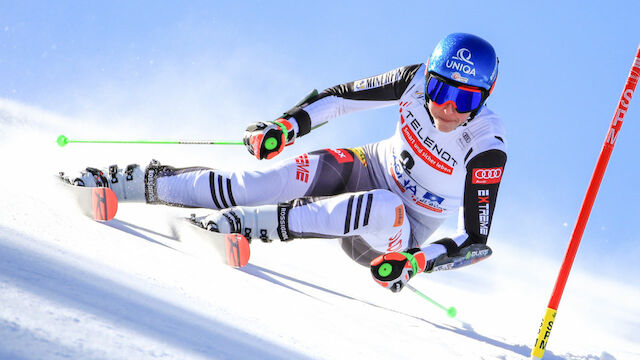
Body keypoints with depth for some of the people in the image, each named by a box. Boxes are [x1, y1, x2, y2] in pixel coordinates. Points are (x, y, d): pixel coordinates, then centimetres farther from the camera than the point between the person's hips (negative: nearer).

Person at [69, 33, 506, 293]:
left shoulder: (487, 148, -25)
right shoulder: (418, 79, -15)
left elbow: (476, 238, -21)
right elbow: (344, 95, -3)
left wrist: (418, 262, -35)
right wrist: (287, 124, -17)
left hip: (398, 237, -3)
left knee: (383, 208, -40)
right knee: (264, 182, -21)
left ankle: (246, 224, -37)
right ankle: (136, 182, -11)